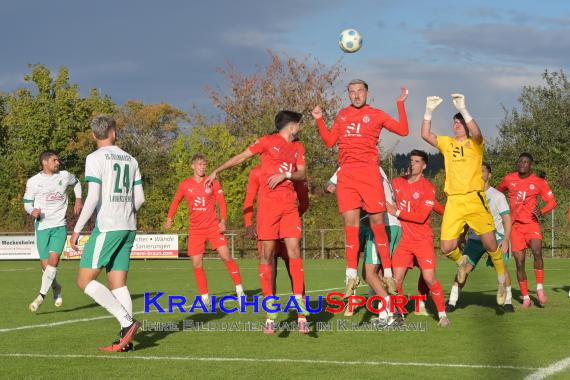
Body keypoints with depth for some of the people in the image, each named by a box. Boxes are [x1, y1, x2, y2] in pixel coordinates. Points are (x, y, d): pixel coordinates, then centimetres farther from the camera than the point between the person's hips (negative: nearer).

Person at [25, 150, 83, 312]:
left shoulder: (64, 176, 5)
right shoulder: (33, 182, 0)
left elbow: (76, 182, 27)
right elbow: (27, 203, 5)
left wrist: (78, 199, 15)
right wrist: (32, 211, -16)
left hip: (60, 226, 0)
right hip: (42, 227, 0)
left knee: (53, 259, -19)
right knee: (45, 265, 0)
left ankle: (41, 295, -14)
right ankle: (56, 288, 29)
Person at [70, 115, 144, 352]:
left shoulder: (95, 158, -7)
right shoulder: (130, 160, 13)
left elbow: (93, 198, -14)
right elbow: (139, 198, 13)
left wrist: (77, 230, -10)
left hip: (107, 227, -7)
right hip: (128, 228, 7)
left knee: (85, 281, -4)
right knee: (118, 283, 7)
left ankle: (127, 323, -14)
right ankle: (126, 339, 0)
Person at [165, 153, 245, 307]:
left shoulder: (213, 182, 1)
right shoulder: (184, 185, 3)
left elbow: (222, 202, 2)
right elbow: (176, 201, 15)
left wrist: (223, 220, -10)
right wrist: (169, 218, 3)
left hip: (213, 226, -1)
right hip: (195, 229, 1)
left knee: (226, 256, -12)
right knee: (197, 264, -4)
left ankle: (239, 290, 0)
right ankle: (205, 297, 8)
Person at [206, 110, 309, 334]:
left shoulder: (298, 147, 17)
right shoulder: (268, 142, 4)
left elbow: (302, 174, 10)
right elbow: (241, 157, 8)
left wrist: (285, 175, -8)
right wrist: (217, 171, 8)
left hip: (289, 205, 4)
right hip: (268, 204, -4)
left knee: (294, 252, -6)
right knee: (267, 254, -4)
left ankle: (301, 314, -6)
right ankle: (270, 314, -1)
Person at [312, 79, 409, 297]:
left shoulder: (376, 115, 7)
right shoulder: (342, 115, 18)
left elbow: (403, 130, 3)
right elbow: (329, 142, 20)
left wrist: (401, 104, -2)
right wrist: (319, 120, 13)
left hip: (368, 172, -3)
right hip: (346, 174, 3)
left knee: (377, 222, -5)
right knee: (350, 223, 1)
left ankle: (388, 273, 0)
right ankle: (351, 276, 4)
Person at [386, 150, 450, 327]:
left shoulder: (428, 187, -6)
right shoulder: (397, 182, 9)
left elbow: (421, 216, -15)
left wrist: (397, 212, -14)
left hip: (422, 239, -4)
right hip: (403, 239, 4)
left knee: (429, 278, -10)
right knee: (396, 279, -4)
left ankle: (442, 314, 4)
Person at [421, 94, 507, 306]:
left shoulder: (475, 144, 4)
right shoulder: (447, 143, 15)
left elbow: (476, 132, -20)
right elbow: (425, 135, 1)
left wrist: (462, 109, -25)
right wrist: (429, 111, -7)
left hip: (474, 199, -3)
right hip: (453, 201, 3)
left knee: (490, 243, -7)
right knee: (446, 248, -6)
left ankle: (502, 281, 14)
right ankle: (461, 262, 29)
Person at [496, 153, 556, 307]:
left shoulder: (539, 182, 0)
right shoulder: (509, 179, 6)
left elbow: (552, 201, 3)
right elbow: (498, 191, 26)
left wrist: (542, 211, -15)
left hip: (532, 224, -2)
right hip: (515, 225, 2)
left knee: (537, 252, -26)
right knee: (519, 261, -2)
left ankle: (540, 288, -14)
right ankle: (525, 297, 8)